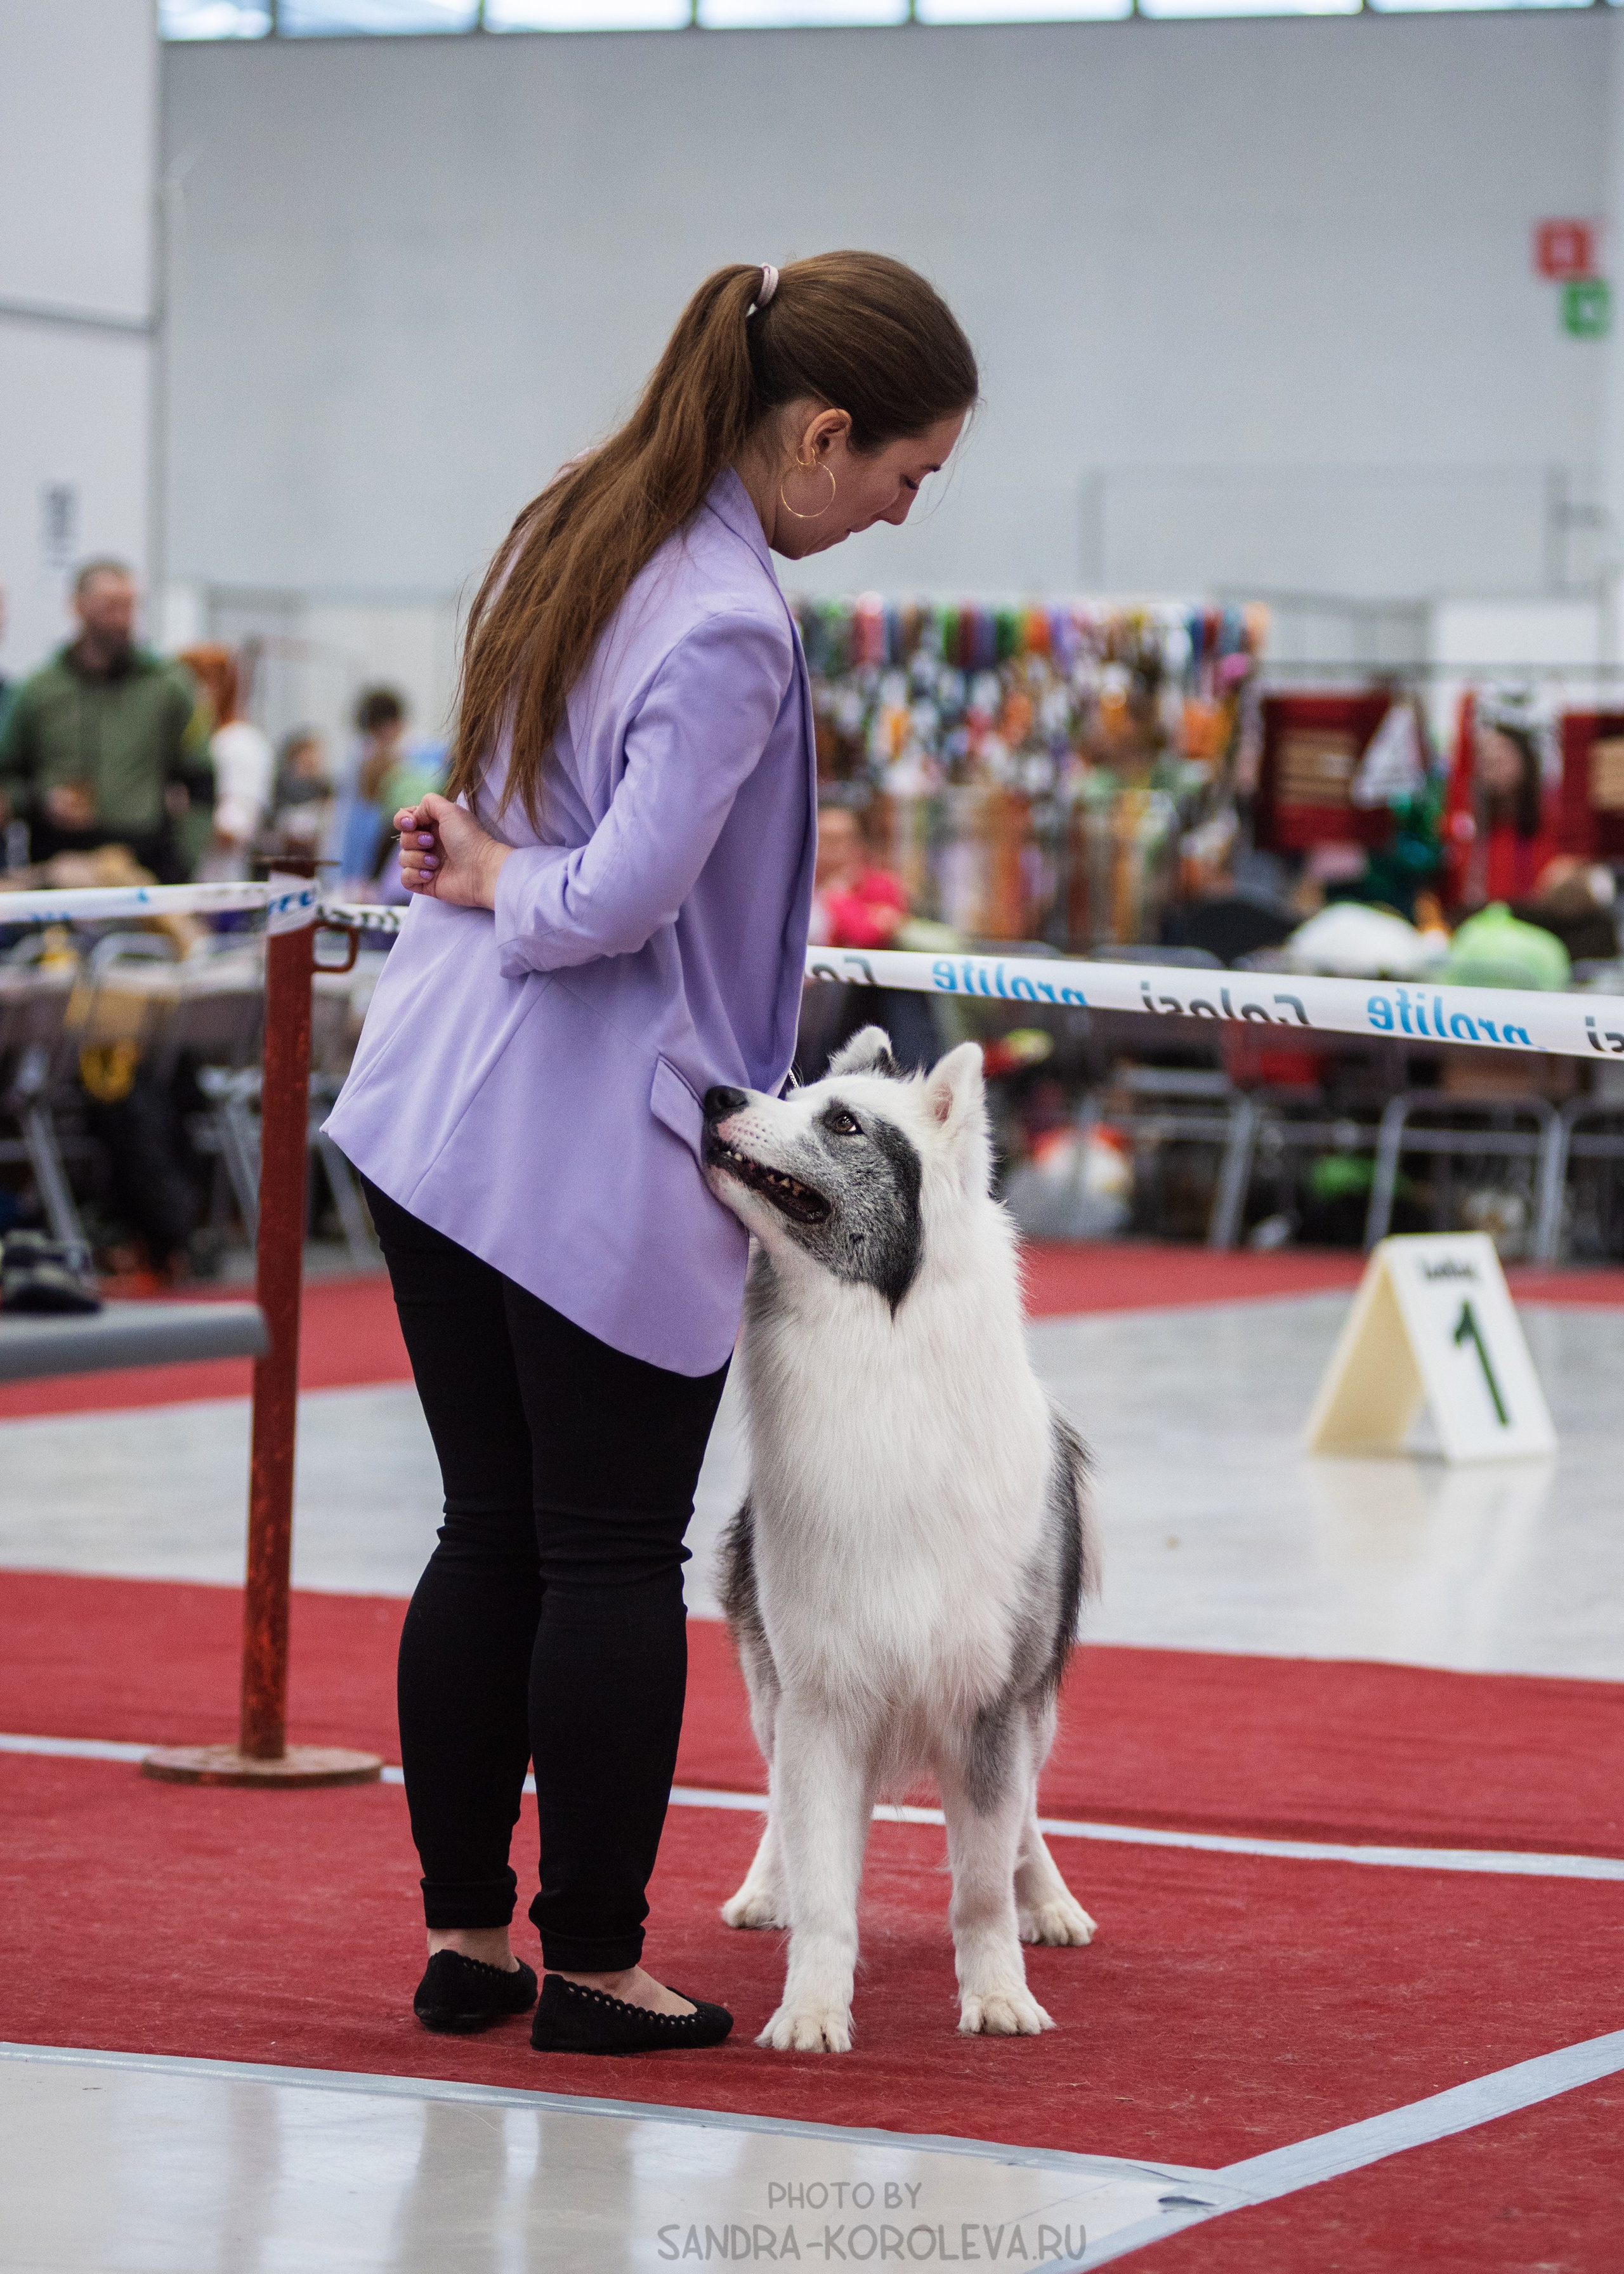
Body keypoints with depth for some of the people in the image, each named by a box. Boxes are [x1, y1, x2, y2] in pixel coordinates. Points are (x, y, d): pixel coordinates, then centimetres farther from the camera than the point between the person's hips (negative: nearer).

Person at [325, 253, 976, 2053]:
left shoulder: (576, 527, 9)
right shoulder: (728, 625, -20)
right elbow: (620, 899, -24)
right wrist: (498, 878, -5)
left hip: (432, 1111, 8)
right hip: (604, 1160, -8)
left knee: (489, 1537, 14)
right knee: (613, 1561, 3)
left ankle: (464, 1929, 20)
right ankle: (595, 1964, 12)